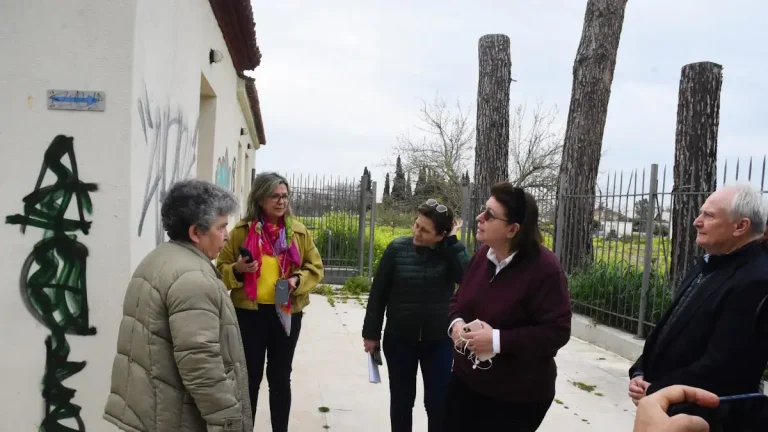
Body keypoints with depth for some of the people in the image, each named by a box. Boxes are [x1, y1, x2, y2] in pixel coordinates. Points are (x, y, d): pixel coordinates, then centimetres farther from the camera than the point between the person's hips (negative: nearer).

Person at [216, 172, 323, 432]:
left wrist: (298, 280, -14)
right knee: (249, 377, 9)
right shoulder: (241, 231, -2)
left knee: (281, 378, 15)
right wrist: (238, 270, -18)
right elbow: (221, 269, 3)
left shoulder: (299, 232, 2)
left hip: (287, 313, 2)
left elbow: (316, 268, 6)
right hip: (249, 313, -1)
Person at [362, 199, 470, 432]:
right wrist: (371, 333, -2)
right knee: (401, 399, 13)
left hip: (439, 341, 0)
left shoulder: (451, 252, -5)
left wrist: (452, 242, -21)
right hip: (399, 339, 0)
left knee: (439, 402, 7)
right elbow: (378, 293, -3)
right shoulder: (398, 249, -7)